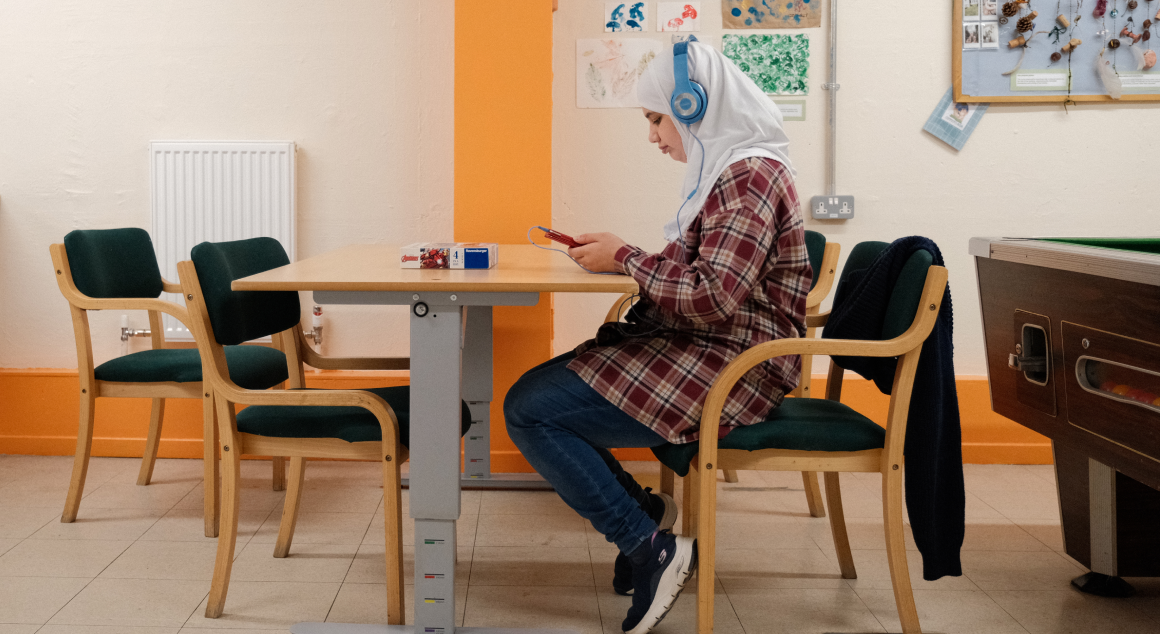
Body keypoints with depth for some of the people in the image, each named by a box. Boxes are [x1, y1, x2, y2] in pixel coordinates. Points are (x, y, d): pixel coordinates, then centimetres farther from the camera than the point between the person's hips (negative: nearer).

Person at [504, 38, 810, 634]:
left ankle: (653, 548, -9)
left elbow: (712, 298, -24)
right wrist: (616, 252, 4)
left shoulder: (750, 176, -17)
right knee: (531, 392, 11)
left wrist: (626, 258, -12)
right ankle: (644, 511, 14)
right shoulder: (728, 169, 15)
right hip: (696, 352, 11)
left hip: (728, 371, -11)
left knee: (528, 409, -15)